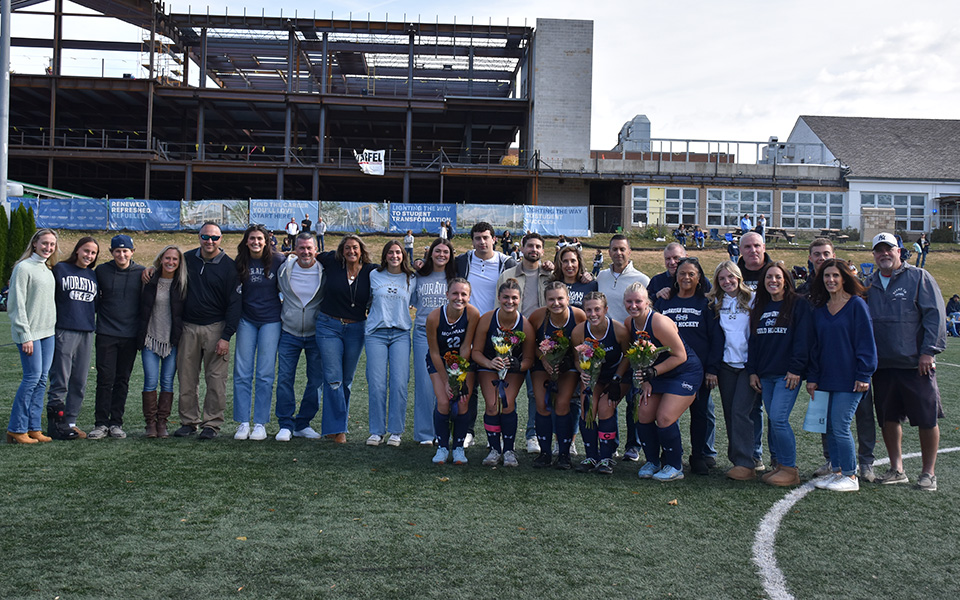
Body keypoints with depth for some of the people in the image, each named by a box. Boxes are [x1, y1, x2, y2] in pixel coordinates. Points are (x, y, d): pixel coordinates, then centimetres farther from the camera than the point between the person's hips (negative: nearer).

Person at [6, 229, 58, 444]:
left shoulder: (48, 269, 14)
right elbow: (17, 305, -13)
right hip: (30, 333, -7)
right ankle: (16, 429, 2)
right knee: (32, 377, -7)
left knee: (41, 379, 6)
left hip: (48, 332, 7)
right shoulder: (24, 268, -10)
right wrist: (25, 336, -16)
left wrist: (54, 326, 12)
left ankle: (33, 428, 12)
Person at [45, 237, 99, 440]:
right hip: (64, 331, -5)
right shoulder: (60, 269, 2)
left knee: (80, 382, 6)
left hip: (87, 332, 5)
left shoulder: (93, 275, 17)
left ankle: (70, 422, 14)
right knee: (60, 379, -6)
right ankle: (55, 423, 0)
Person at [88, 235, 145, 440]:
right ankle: (101, 423, 3)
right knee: (105, 379, -3)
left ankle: (116, 423, 14)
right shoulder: (102, 271, 3)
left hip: (130, 335, 0)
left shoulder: (141, 273, 2)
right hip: (106, 334, 0)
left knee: (123, 380, 7)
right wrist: (100, 317, 9)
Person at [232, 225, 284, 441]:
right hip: (247, 320, 3)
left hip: (271, 320, -2)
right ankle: (243, 423, 8)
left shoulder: (277, 261, -5)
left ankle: (260, 424, 6)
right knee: (242, 373, 1)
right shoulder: (240, 263, 3)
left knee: (265, 374, -1)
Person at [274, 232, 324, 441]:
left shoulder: (324, 272, -4)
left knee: (316, 381, 3)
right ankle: (286, 425, 7)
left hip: (316, 334, 0)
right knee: (285, 378, -3)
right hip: (289, 332, 0)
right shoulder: (283, 269, -1)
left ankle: (303, 424, 17)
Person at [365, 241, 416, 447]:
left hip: (401, 334, 0)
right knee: (377, 384, -5)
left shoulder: (411, 279, 10)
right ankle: (377, 430, 7)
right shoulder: (374, 276, 9)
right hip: (376, 333, 0)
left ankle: (395, 431, 4)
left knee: (399, 384, -7)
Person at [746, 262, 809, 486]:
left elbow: (802, 339, -9)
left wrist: (795, 369, -15)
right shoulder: (760, 307, 15)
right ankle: (780, 465, 16)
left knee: (778, 419, -12)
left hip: (788, 374, -6)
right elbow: (753, 340, 17)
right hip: (765, 375, 6)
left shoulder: (798, 304, -3)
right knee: (774, 420, 7)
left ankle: (790, 470, -3)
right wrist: (752, 371, 11)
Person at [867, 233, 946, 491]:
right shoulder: (870, 285, 13)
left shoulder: (919, 277, 0)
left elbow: (935, 315, -6)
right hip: (883, 364, 4)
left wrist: (928, 351, -13)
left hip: (916, 363, -4)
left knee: (927, 419, 1)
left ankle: (928, 473, 13)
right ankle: (897, 469, 19)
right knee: (888, 418, 8)